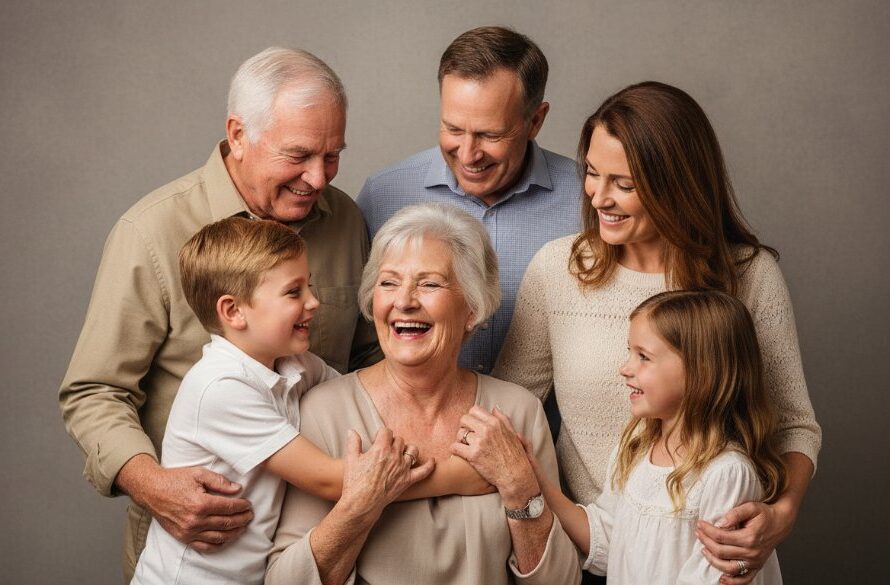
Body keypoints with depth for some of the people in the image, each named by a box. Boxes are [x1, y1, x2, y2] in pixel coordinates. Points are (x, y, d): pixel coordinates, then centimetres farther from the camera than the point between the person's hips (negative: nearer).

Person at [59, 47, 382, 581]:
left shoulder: (346, 218, -2)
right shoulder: (154, 233, -18)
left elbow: (371, 352, 11)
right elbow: (93, 393, -15)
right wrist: (150, 483, -31)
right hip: (190, 532, -4)